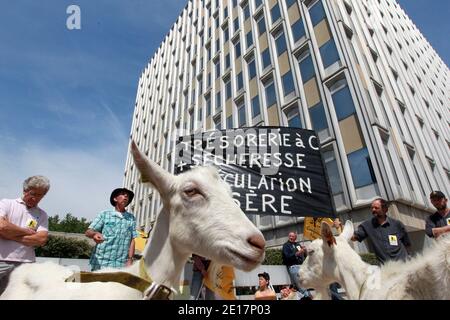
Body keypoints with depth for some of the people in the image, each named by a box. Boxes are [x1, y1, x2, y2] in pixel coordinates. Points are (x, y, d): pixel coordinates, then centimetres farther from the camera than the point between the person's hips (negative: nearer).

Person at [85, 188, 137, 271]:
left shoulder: (131, 218, 9)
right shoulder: (104, 214, 4)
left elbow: (132, 240, 9)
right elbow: (88, 232, -2)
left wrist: (130, 259, 0)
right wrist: (95, 234, -25)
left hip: (120, 264, 1)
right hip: (100, 262, -1)